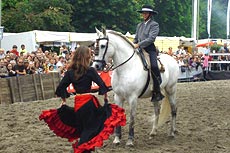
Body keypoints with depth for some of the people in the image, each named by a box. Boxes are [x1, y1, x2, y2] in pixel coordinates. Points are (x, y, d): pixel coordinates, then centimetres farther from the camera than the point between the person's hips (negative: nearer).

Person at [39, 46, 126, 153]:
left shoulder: (70, 72, 3)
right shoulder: (90, 71, -9)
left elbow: (61, 87, 4)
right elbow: (102, 85, -12)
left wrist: (64, 101, 15)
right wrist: (105, 98, 1)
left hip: (77, 103, 5)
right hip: (89, 101, -5)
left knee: (81, 127, 20)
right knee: (90, 128, 4)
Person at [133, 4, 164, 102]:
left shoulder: (154, 25, 1)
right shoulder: (139, 25, 21)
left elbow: (151, 38, -12)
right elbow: (136, 38, 23)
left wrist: (139, 45, -18)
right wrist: (133, 45, 4)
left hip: (150, 49, -7)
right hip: (139, 50, 7)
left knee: (153, 66, -28)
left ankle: (157, 92, -24)